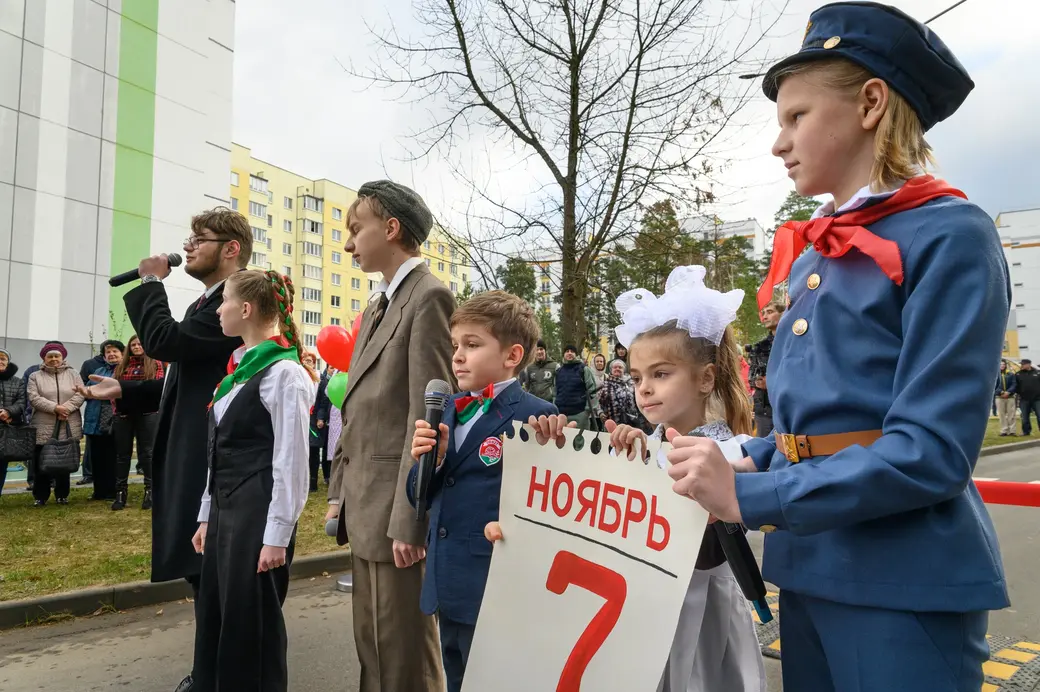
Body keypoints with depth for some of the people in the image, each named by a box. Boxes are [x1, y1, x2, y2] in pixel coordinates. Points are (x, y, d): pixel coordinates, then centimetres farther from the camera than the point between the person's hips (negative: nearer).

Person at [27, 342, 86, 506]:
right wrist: (55, 408, -19)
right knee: (42, 463, 4)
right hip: (44, 428, -1)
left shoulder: (73, 374, 8)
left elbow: (80, 395, -2)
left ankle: (62, 495, 19)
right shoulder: (35, 376, 5)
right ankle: (40, 496, 15)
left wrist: (66, 408, -17)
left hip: (68, 428, 1)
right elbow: (34, 398, -7)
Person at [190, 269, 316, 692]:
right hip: (225, 509, 8)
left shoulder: (284, 372, -15)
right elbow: (221, 454, 16)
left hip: (258, 513, -8)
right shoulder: (240, 368, 12)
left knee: (251, 623, 3)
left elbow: (291, 462, -17)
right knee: (214, 617, 16)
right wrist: (207, 515, 16)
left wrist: (277, 535, -17)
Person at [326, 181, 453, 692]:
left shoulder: (429, 297, -12)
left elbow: (429, 416, -19)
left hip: (395, 510, -9)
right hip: (365, 506, 9)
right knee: (371, 645, 18)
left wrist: (409, 520, -19)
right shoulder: (376, 308, 18)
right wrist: (339, 492, 15)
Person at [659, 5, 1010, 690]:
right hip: (809, 568, 7)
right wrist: (739, 465, -2)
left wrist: (749, 498, -21)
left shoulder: (949, 235, -12)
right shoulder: (809, 257, 9)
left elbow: (933, 450, -20)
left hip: (904, 584, -7)